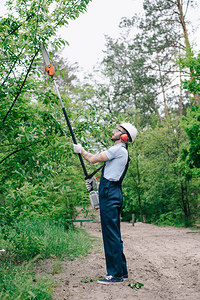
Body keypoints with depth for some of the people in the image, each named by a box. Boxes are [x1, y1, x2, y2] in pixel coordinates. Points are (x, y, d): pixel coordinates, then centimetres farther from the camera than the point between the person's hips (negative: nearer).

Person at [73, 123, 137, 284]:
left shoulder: (119, 149, -9)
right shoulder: (121, 152, 22)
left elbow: (93, 159, -9)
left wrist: (81, 150, 8)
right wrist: (94, 182, 17)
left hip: (110, 195, -10)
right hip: (112, 194, 10)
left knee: (111, 234, -9)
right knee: (113, 234, 13)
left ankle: (116, 274, -5)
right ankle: (122, 271, 19)